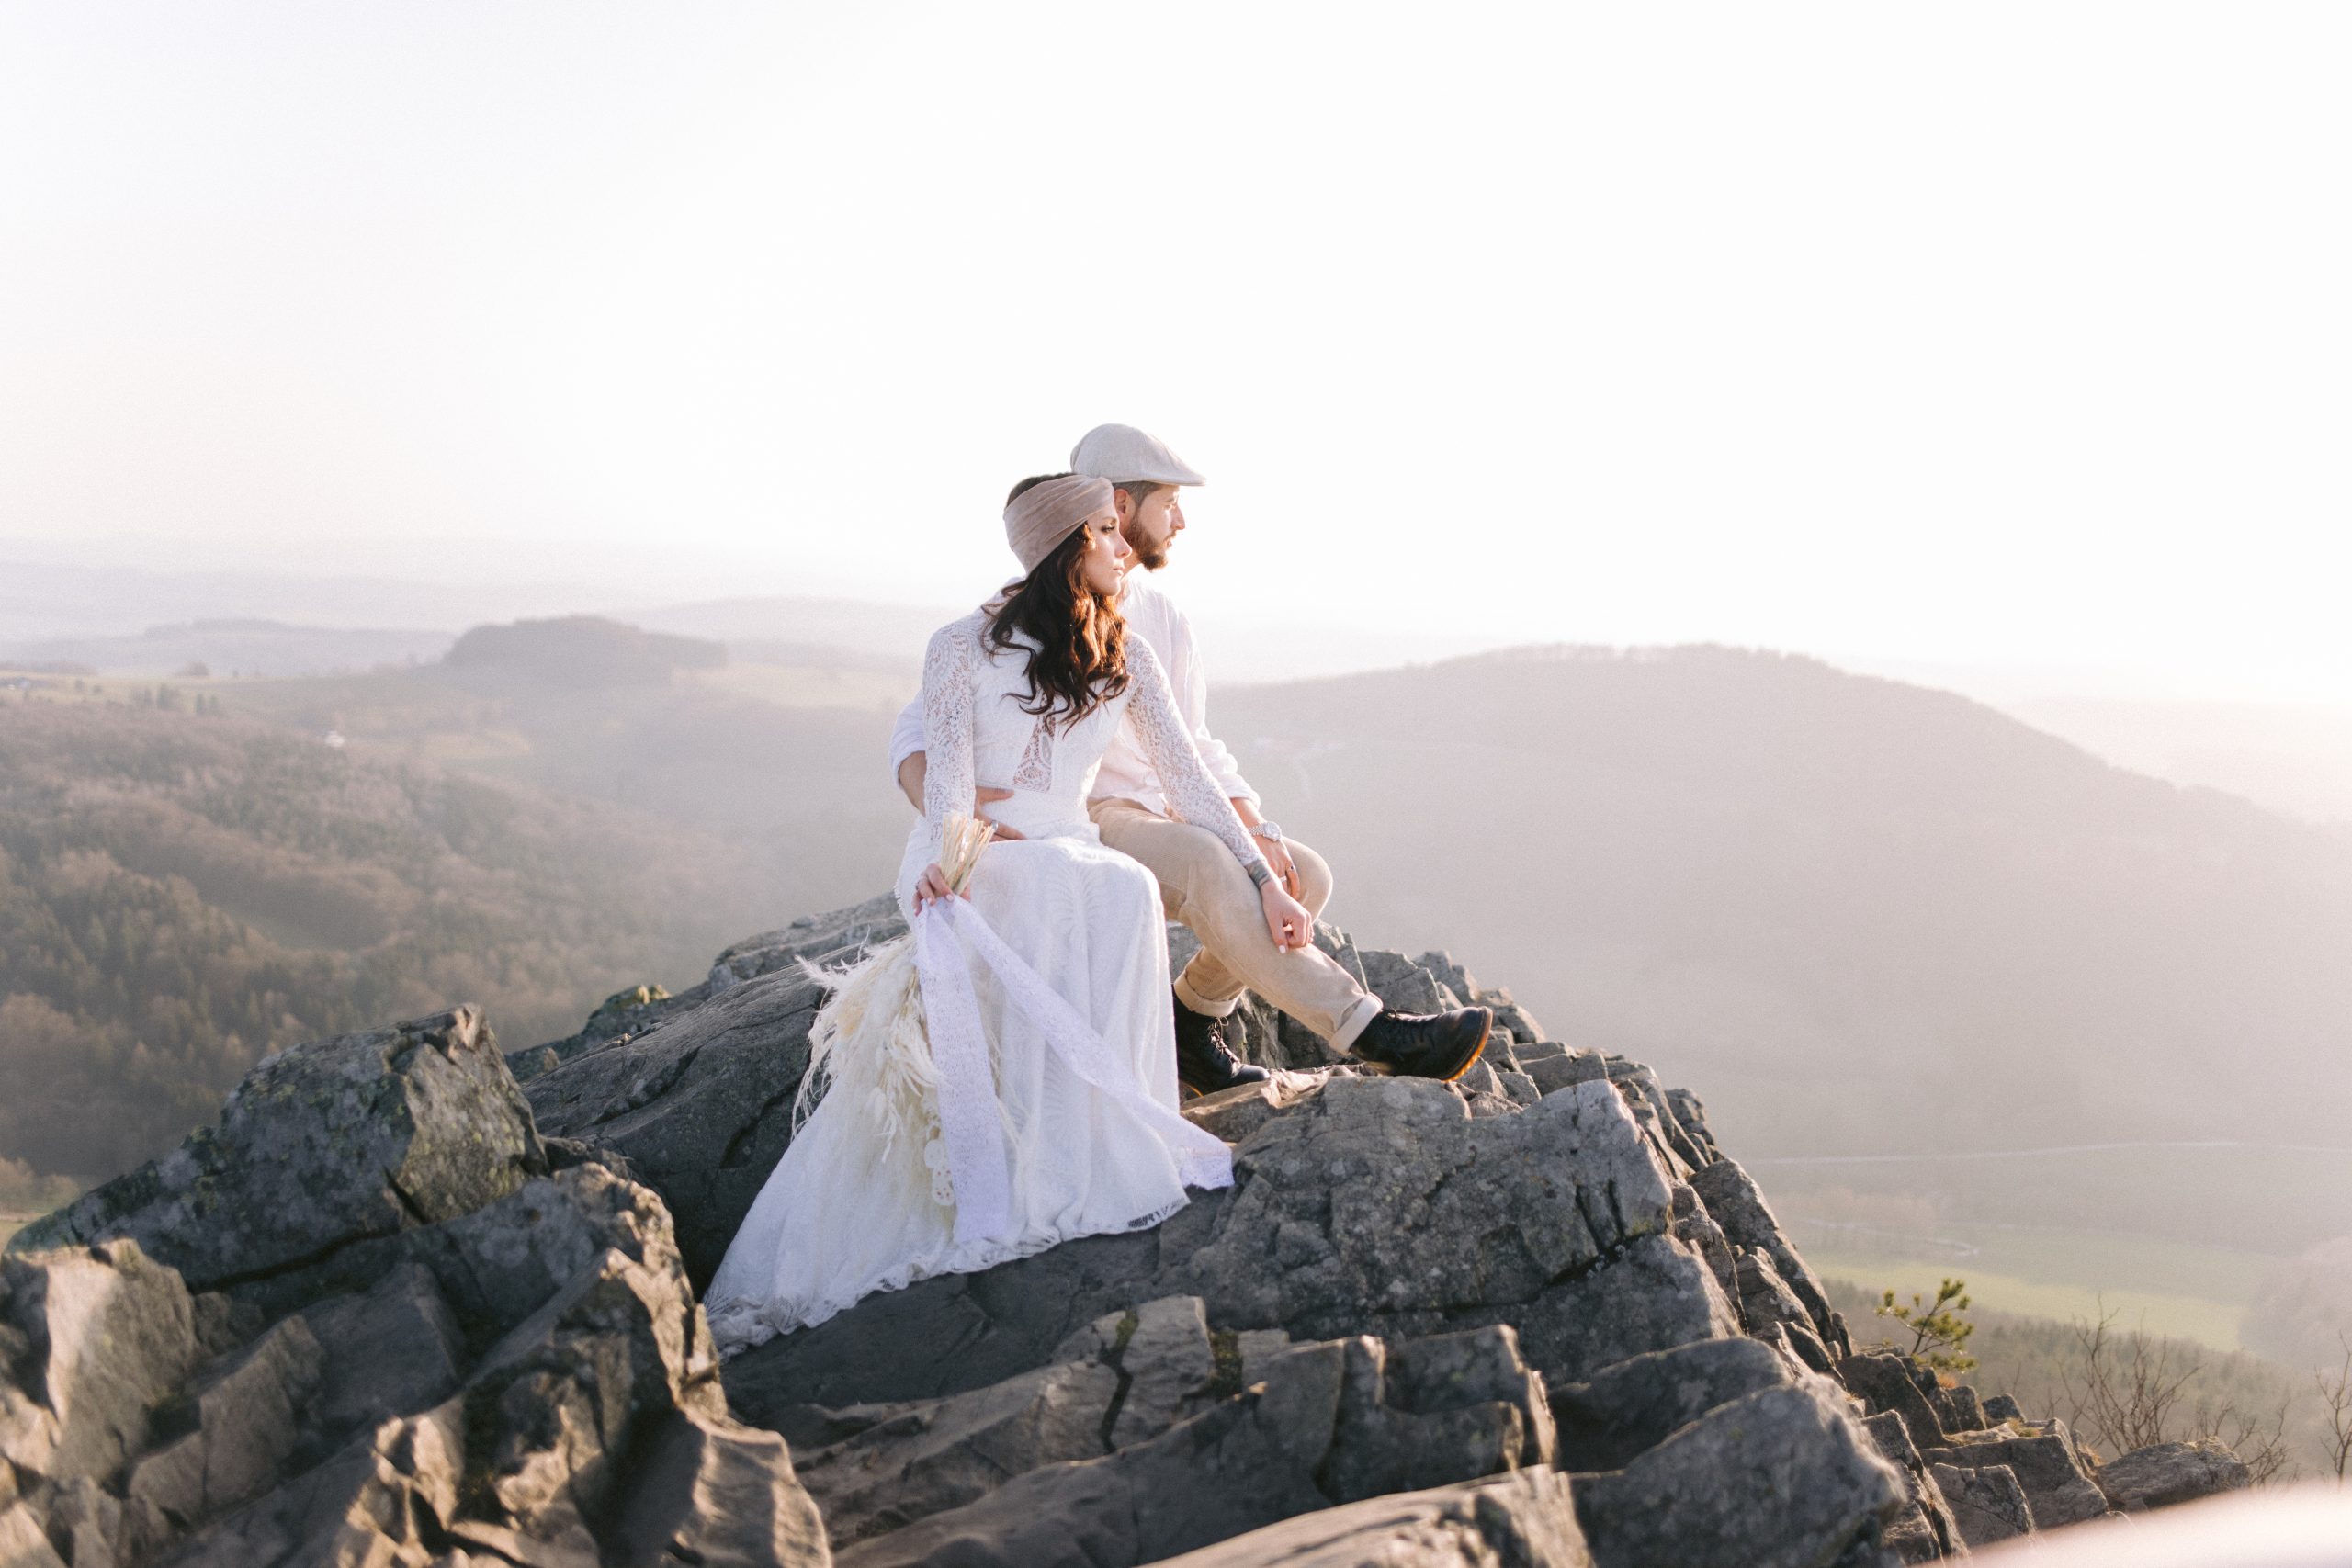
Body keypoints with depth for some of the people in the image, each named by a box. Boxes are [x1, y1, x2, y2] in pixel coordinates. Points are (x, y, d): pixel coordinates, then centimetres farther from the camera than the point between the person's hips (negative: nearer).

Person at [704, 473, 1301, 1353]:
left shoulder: (1125, 659, 13)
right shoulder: (965, 647, 1)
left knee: (1124, 890, -33)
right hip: (967, 873, -4)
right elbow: (947, 770, -11)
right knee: (1062, 887, -38)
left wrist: (1264, 881, 4)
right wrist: (945, 854, -32)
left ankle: (1087, 1152, -36)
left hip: (1069, 860, 4)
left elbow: (1187, 778, 12)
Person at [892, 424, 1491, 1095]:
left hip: (1157, 826, 7)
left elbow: (1194, 752, 14)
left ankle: (1191, 1019, 2)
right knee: (1206, 864, -34)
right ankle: (1368, 1030, -36)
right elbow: (919, 732, -11)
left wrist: (1259, 828, -6)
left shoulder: (1165, 622, 13)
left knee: (1302, 877, -15)